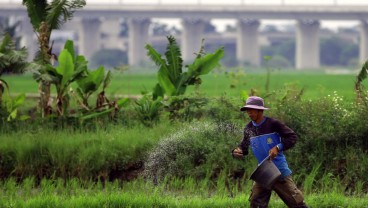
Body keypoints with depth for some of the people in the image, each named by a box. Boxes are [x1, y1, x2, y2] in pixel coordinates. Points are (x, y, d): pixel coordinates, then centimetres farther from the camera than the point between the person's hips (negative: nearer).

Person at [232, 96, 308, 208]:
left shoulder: (272, 124, -12)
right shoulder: (249, 128, 4)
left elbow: (293, 137, -13)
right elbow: (244, 147, 13)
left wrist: (278, 148, -26)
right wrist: (237, 151, -11)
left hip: (280, 171, -5)